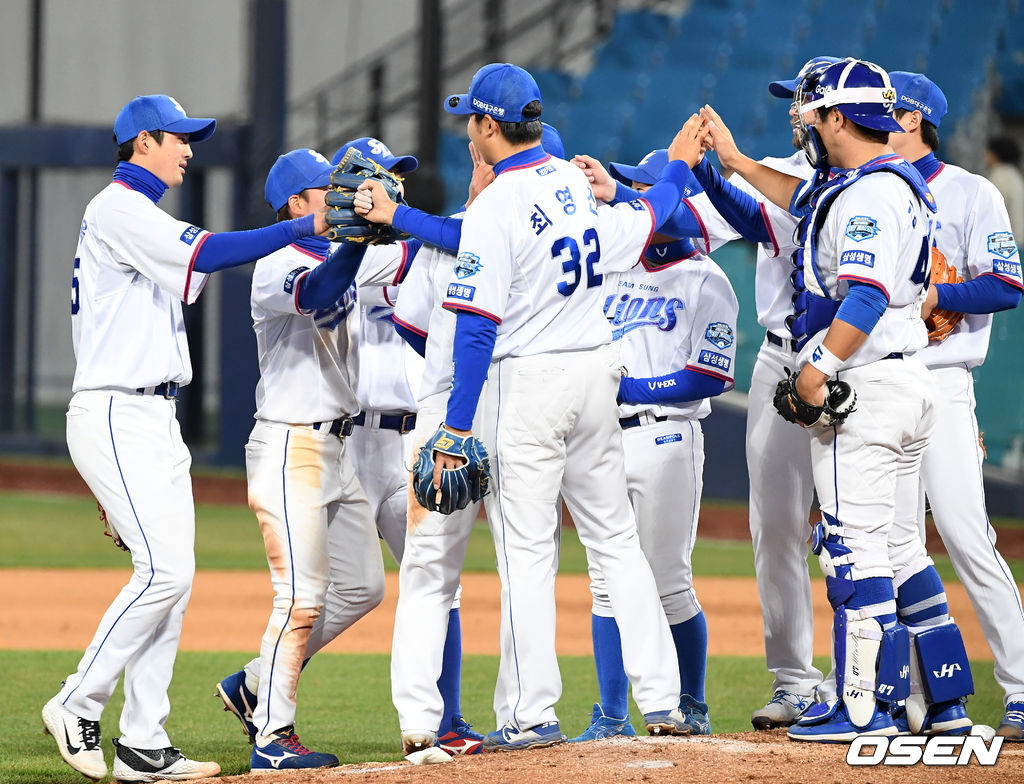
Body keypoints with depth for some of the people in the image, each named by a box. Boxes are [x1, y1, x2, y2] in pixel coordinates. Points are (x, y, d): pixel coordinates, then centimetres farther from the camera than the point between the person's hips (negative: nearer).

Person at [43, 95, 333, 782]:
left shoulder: (142, 219, 24)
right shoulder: (119, 210, -10)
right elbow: (207, 252, -21)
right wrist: (307, 226, -21)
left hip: (157, 422, 10)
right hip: (116, 416, -10)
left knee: (174, 577, 4)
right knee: (164, 570, -17)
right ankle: (77, 707, -7)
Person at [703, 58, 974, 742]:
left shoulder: (872, 192, -15)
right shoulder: (893, 185, 17)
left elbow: (866, 294, -26)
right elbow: (806, 200, 36)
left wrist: (817, 370, -24)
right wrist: (734, 160, 38)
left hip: (863, 386, -10)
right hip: (909, 383, 10)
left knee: (854, 546, -8)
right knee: (899, 547, 13)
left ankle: (864, 706, -9)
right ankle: (942, 700, 13)